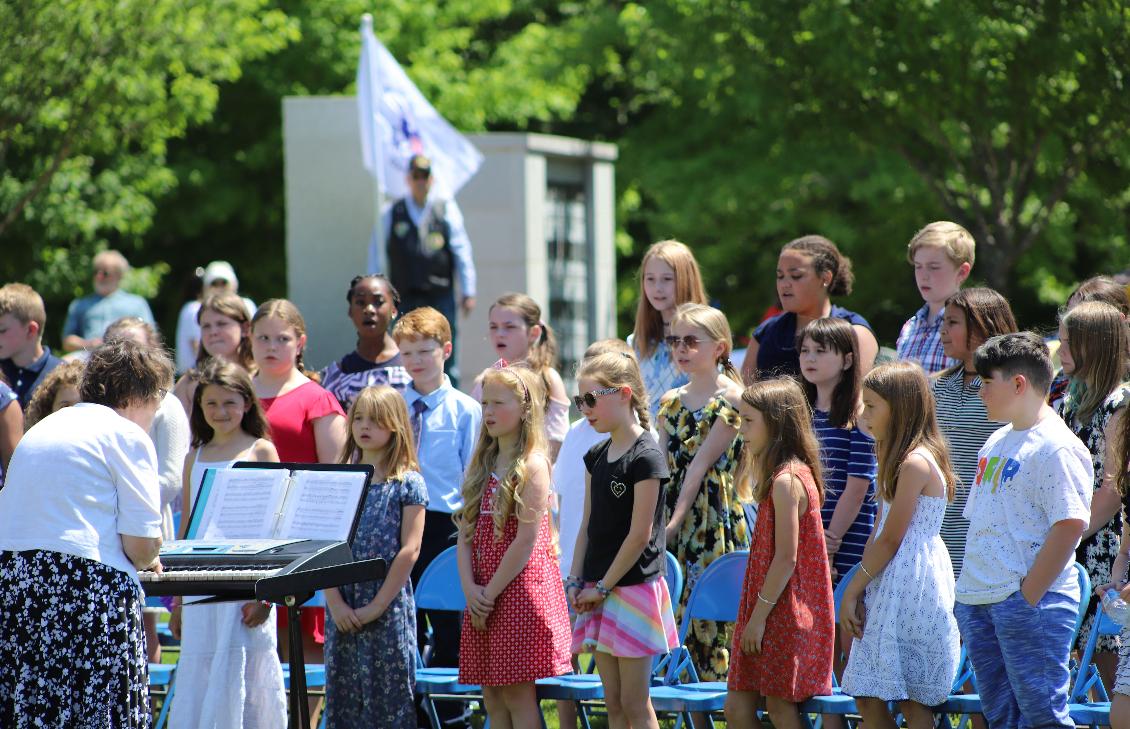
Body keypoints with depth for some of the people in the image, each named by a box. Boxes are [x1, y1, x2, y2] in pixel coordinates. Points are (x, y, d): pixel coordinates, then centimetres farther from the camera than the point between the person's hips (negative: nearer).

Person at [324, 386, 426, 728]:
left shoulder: (408, 483, -1)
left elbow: (409, 550, -7)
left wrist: (377, 606, -12)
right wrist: (335, 602, -6)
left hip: (388, 609, -4)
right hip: (342, 611, 4)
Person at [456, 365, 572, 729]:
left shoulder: (532, 465, -9)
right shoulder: (482, 465, 14)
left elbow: (526, 539, -15)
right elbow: (465, 533, 8)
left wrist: (491, 592, -13)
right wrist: (470, 589, -6)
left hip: (520, 587, -7)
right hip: (483, 595, 7)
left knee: (517, 696, -6)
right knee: (492, 696, 8)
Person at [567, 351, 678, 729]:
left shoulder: (646, 457, -13)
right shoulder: (596, 456, 11)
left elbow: (640, 534, -15)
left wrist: (603, 587, -12)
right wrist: (576, 581, 4)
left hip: (634, 586, -8)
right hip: (599, 589, 8)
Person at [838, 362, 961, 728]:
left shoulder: (915, 463, -16)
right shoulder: (901, 460, 15)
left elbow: (891, 540, -16)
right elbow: (880, 535, 14)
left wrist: (853, 590, -9)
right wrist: (857, 591, 6)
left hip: (911, 588, -10)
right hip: (891, 589, 10)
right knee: (868, 698, 9)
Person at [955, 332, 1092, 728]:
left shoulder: (1057, 447, -11)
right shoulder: (997, 442, 18)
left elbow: (1069, 526, -19)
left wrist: (1028, 597, -19)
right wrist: (968, 592, 16)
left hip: (1032, 601, -9)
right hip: (978, 602, 9)